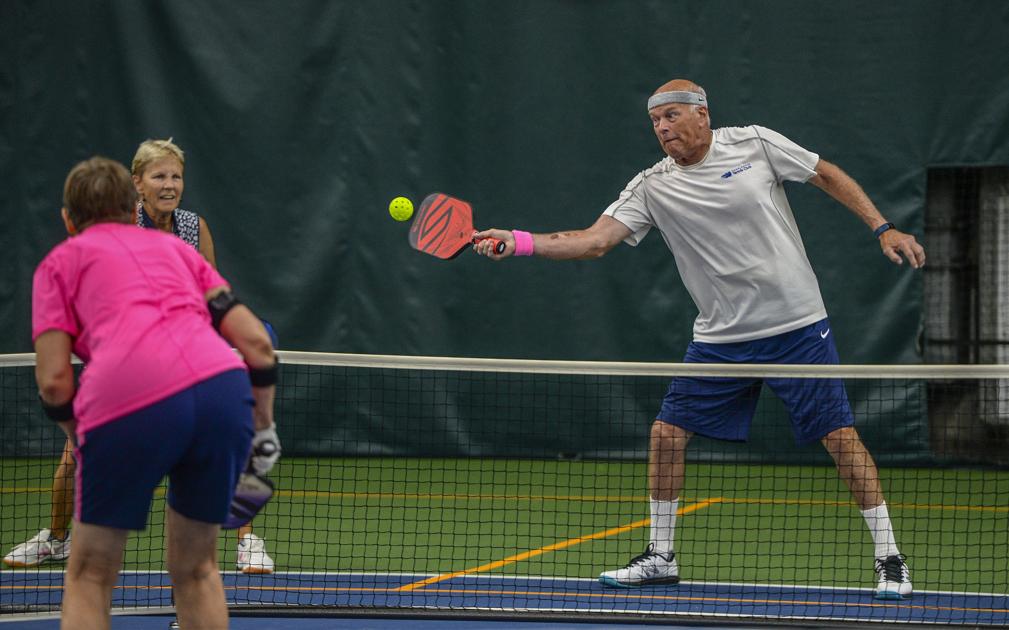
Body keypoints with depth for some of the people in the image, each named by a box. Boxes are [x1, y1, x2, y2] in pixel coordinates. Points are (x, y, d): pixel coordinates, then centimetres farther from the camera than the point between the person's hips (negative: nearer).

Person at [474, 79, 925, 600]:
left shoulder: (755, 144, -7)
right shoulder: (652, 188, -2)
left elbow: (828, 176, 4)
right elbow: (595, 240, -11)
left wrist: (883, 229, -2)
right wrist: (521, 242, -24)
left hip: (796, 327, -3)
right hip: (721, 338, 3)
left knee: (840, 435, -7)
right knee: (667, 434, -2)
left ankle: (889, 559, 2)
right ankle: (660, 557, 13)